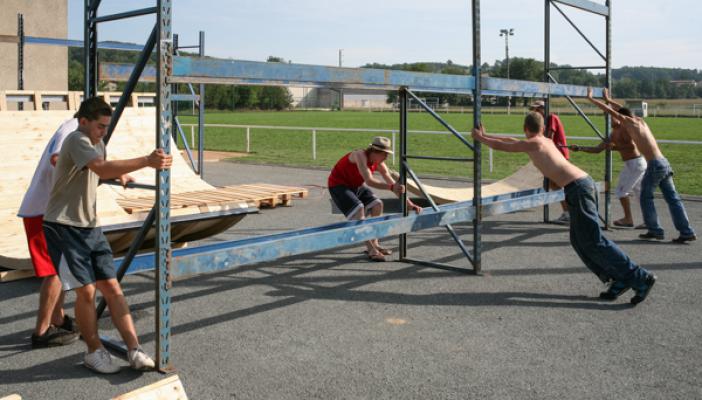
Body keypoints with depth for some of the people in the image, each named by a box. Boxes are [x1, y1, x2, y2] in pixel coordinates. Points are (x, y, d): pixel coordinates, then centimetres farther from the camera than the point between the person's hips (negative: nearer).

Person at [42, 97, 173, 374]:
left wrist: (120, 175, 19)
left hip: (90, 226, 8)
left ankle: (134, 351, 1)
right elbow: (102, 168, -37)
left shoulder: (96, 143, 13)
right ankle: (94, 352, 12)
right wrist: (147, 161, -43)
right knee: (86, 290, -7)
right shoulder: (77, 140, -16)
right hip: (64, 227, -8)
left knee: (111, 287, 1)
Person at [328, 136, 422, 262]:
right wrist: (391, 187, -56)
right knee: (358, 209, -26)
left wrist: (409, 204, -13)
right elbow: (369, 181, -44)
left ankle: (374, 243, 4)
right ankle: (371, 250, -25)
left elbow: (393, 184, -6)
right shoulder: (360, 156, -30)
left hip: (356, 186, 8)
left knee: (377, 204, -3)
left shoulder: (379, 164, -8)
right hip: (338, 185, -8)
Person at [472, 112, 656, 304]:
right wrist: (486, 136, 42)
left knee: (593, 242, -7)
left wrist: (480, 138, 22)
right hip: (584, 182, 9)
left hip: (577, 188, -9)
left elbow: (502, 146, 5)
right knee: (579, 241, 12)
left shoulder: (533, 144, -2)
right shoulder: (546, 141, 23)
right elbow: (513, 141, 35)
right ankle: (619, 280, 11)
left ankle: (640, 277, -7)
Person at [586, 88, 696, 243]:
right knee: (673, 198, 7)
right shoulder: (640, 120, 18)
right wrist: (609, 99, 44)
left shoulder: (629, 121, -2)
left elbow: (609, 110, 1)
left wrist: (590, 98, 9)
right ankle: (687, 232, 5)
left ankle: (655, 230, 9)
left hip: (655, 165, -8)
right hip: (665, 163, 8)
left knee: (646, 198, 7)